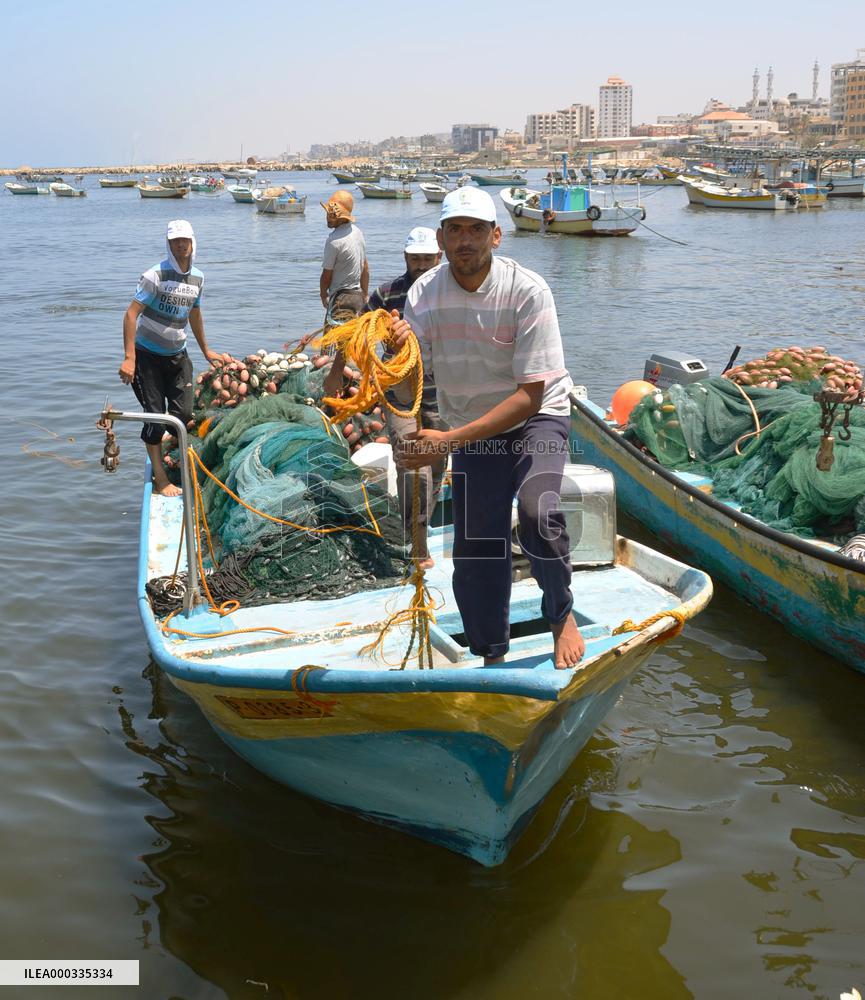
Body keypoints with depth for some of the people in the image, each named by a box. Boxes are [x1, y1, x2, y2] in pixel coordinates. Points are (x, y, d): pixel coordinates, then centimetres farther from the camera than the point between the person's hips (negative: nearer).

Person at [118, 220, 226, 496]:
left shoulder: (197, 278, 4)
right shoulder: (155, 275, -17)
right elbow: (131, 314, -21)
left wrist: (206, 350, 27)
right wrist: (129, 358, -28)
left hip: (177, 355, 6)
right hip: (148, 356, -5)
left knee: (184, 413, 2)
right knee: (155, 416, -3)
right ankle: (160, 478, 7)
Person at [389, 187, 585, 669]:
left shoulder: (527, 290, -23)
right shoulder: (423, 294, -11)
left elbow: (531, 394, -25)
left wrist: (450, 439, -33)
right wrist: (396, 352, -34)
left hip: (538, 417, -3)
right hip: (474, 428, 4)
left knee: (538, 512, -29)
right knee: (475, 547, 4)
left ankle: (561, 614, 0)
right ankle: (492, 658, 26)